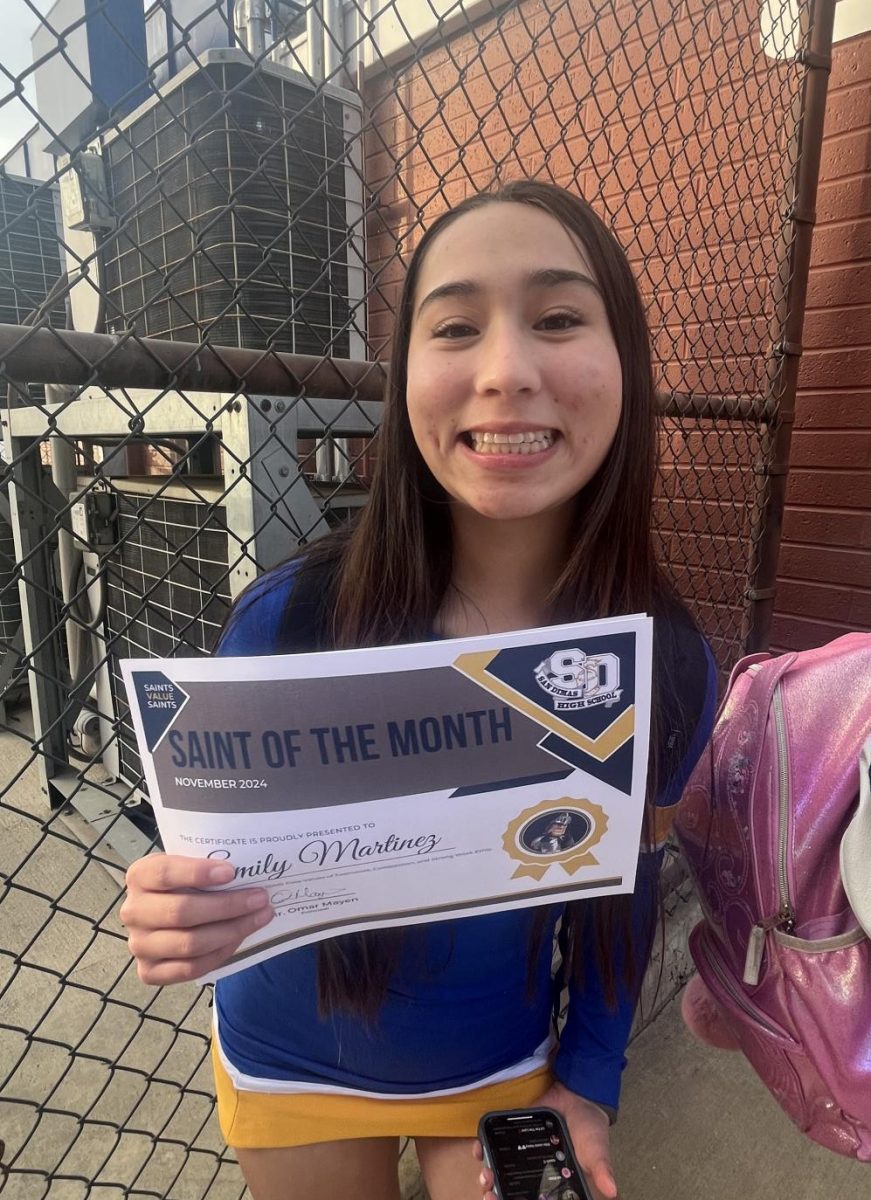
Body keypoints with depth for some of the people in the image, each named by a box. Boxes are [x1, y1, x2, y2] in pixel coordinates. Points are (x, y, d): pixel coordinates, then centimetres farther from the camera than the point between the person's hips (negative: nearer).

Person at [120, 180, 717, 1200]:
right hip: (292, 1071, 1)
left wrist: (587, 1078, -2)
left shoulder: (667, 664, -21)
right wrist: (173, 913, -32)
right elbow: (216, 859, -12)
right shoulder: (289, 618, -28)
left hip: (505, 1067, 1)